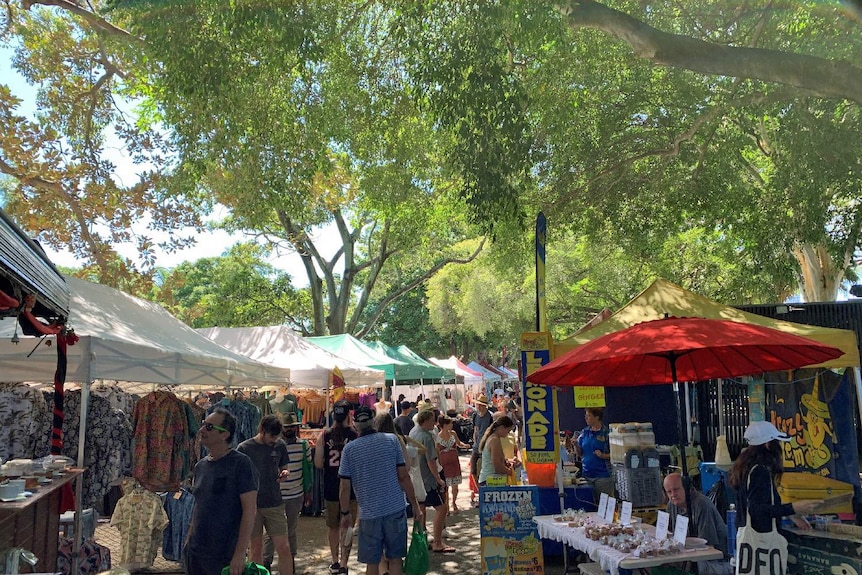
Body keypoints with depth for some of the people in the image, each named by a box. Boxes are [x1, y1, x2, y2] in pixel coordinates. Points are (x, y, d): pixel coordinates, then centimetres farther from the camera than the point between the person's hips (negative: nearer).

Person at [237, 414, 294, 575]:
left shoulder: (280, 446, 2)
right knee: (256, 549, 9)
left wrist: (284, 473, -9)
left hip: (274, 504, 2)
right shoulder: (244, 448, -6)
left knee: (284, 547, 0)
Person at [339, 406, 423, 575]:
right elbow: (403, 476, -2)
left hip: (369, 513, -1)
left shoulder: (349, 449, -4)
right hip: (396, 510, 1)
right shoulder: (392, 440, -2)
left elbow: (345, 487, -4)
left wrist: (345, 513, 10)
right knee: (395, 559, 11)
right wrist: (415, 505, 5)